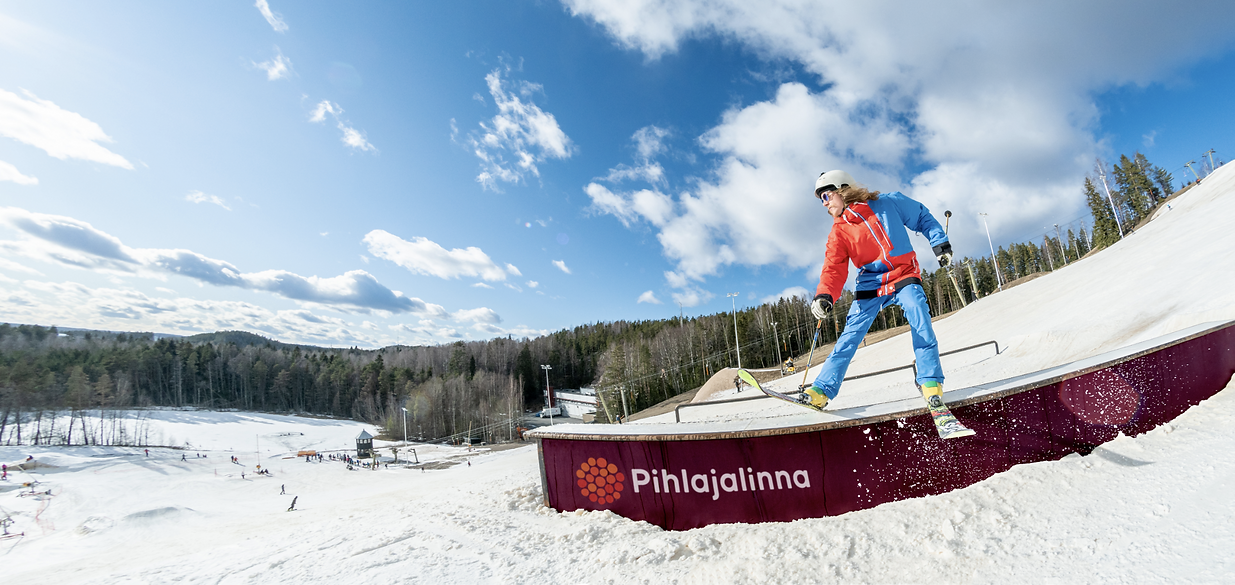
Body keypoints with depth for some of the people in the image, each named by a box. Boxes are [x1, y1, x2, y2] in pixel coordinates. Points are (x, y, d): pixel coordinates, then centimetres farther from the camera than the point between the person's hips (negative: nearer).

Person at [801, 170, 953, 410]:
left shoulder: (888, 203, -5)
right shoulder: (838, 232, -2)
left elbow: (922, 217, 10)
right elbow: (834, 270, -11)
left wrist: (940, 243, 4)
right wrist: (824, 295, -28)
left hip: (904, 275, -1)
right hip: (870, 284, 1)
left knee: (918, 316, -26)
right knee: (850, 334, -7)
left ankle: (930, 381, -13)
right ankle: (822, 389, -7)